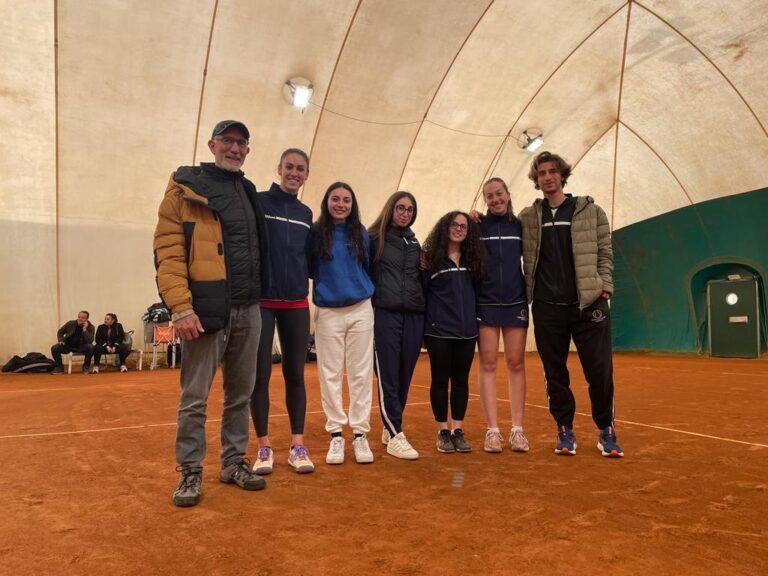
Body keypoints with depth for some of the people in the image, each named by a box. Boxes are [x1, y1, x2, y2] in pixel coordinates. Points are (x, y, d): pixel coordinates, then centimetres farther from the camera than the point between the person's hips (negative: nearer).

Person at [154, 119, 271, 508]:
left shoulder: (248, 192, 18)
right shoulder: (186, 188, -1)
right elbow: (167, 250, -10)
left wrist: (257, 295, 11)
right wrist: (180, 306, -18)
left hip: (248, 310, 6)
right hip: (206, 310, -6)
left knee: (240, 393, 13)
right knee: (195, 396, 1)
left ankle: (234, 462, 26)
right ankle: (190, 472, 16)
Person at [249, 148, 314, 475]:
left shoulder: (305, 213, 13)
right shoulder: (258, 202, -1)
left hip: (296, 304, 4)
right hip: (261, 301, -4)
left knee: (295, 374, 6)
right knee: (260, 375, 1)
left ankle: (297, 445, 14)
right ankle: (264, 447, 13)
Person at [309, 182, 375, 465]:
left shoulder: (361, 233, 6)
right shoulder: (316, 233, 0)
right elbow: (309, 268, 6)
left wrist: (359, 287, 3)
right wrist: (328, 284, -2)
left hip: (361, 310, 2)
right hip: (328, 312, -1)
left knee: (361, 374, 4)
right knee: (330, 374, 4)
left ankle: (360, 434, 14)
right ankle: (336, 435, 15)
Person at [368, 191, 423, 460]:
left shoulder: (414, 242, 18)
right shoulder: (374, 239, 3)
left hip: (413, 315, 5)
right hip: (385, 314, -5)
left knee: (405, 376, 8)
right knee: (387, 376, -4)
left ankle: (390, 427, 22)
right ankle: (395, 437, 0)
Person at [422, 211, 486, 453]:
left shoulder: (472, 258, 9)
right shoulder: (432, 257, -4)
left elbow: (476, 287, 14)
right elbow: (421, 290, -7)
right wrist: (423, 326, -10)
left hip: (466, 330, 4)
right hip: (438, 330, -4)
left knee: (461, 380, 8)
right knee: (440, 380, 5)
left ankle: (458, 431, 19)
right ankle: (443, 432, 16)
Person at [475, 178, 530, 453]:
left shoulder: (519, 226, 9)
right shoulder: (477, 226, 4)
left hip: (515, 303, 2)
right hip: (486, 304, -1)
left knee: (516, 364, 2)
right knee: (488, 365, -1)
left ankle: (517, 429, 9)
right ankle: (492, 430, 4)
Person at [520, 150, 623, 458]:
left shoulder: (590, 211, 7)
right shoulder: (527, 217, 10)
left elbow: (605, 254, 6)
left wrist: (604, 289, -4)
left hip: (588, 304, -1)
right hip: (547, 307, 1)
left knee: (600, 370, 0)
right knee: (555, 373, 7)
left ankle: (606, 431, 18)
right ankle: (565, 431, 21)